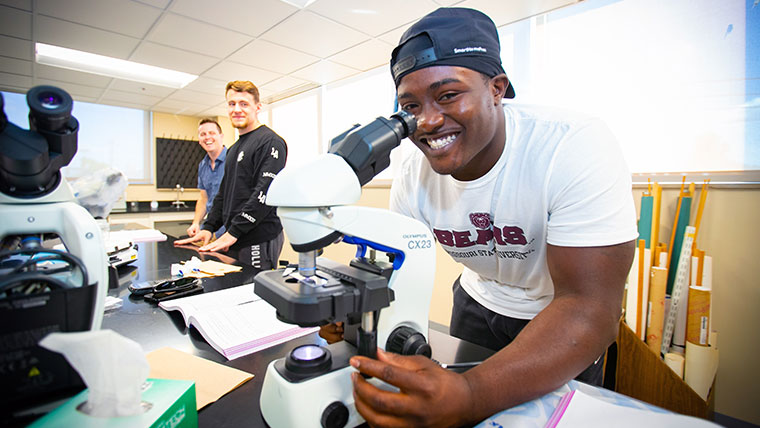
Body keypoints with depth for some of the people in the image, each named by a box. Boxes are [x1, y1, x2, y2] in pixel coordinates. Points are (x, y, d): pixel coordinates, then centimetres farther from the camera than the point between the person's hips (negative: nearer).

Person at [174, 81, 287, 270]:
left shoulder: (271, 142, -10)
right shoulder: (234, 149, 21)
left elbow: (265, 193, -20)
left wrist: (233, 232, -19)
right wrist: (208, 227, 12)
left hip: (260, 241, -9)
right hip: (234, 240, 9)